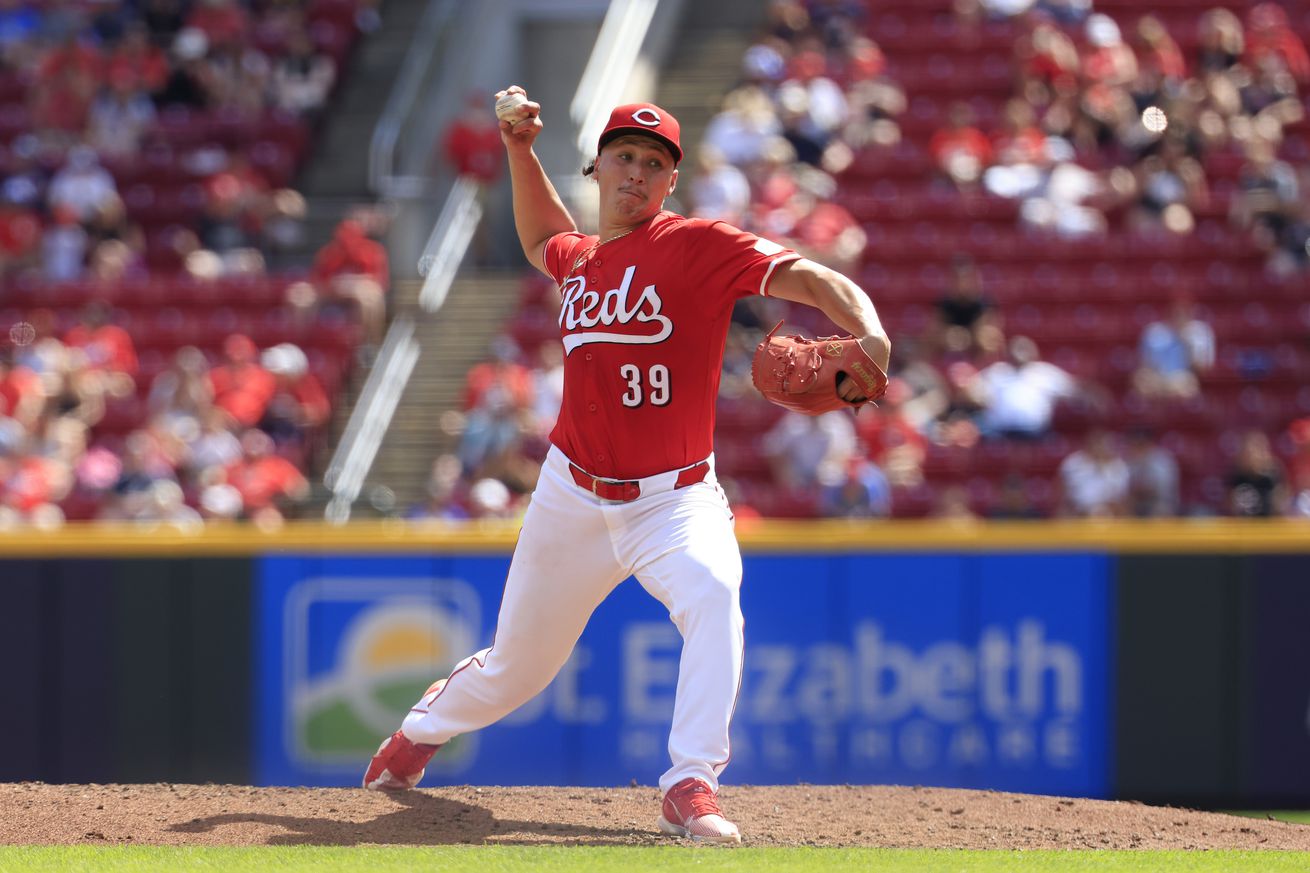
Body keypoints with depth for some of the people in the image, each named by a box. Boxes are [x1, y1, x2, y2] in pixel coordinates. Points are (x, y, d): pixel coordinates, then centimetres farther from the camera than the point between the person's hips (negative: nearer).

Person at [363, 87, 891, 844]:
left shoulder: (700, 247, -12)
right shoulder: (582, 259, 6)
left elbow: (810, 279, -25)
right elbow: (543, 240, 33)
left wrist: (870, 337, -44)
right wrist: (521, 152, 19)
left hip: (674, 499, -4)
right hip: (574, 495, 4)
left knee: (711, 592, -36)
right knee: (517, 666, 15)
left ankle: (692, 789, -35)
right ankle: (425, 729, 47)